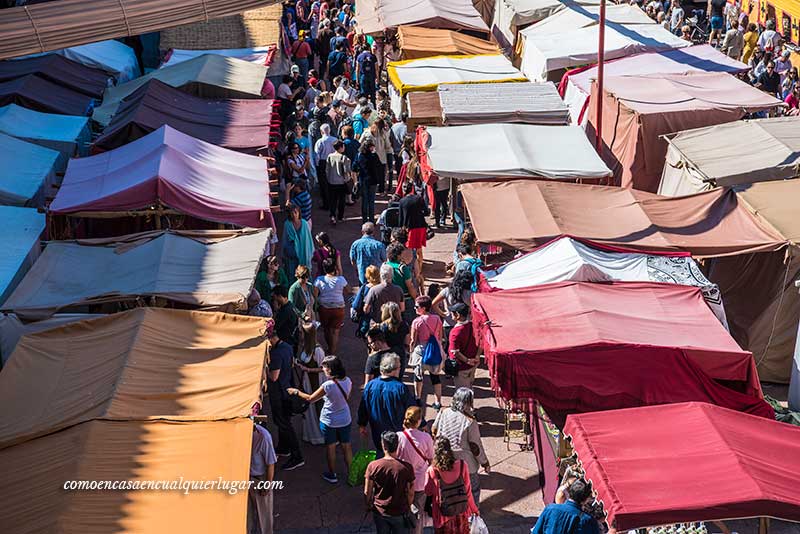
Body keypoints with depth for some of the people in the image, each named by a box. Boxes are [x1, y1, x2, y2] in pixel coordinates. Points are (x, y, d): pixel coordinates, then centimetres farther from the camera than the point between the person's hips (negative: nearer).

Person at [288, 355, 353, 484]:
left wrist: (296, 392, -2)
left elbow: (311, 398, -15)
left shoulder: (328, 385, -28)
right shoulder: (348, 381, -12)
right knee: (346, 445, 19)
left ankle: (332, 475, 29)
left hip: (329, 421, -4)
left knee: (330, 447, 15)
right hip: (345, 419, 4)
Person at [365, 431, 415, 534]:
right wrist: (408, 506, 11)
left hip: (379, 512, 1)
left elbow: (367, 492, -8)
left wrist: (369, 505, 12)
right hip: (400, 513, -1)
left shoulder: (373, 466, -17)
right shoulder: (406, 467, -19)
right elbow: (410, 493, -9)